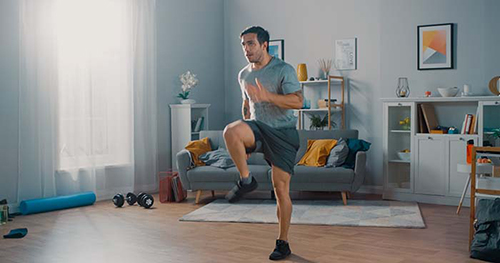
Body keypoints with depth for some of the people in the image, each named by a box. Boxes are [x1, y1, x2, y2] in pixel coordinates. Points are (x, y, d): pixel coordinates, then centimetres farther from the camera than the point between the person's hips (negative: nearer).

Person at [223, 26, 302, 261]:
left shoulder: (284, 70, -8)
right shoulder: (243, 75, 11)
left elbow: (298, 101, -18)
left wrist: (267, 96, -32)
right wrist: (245, 140, 24)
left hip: (282, 133, -4)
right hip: (257, 128, 4)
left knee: (281, 187, -4)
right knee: (230, 131, -31)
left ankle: (283, 243, 10)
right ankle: (246, 180, -13)